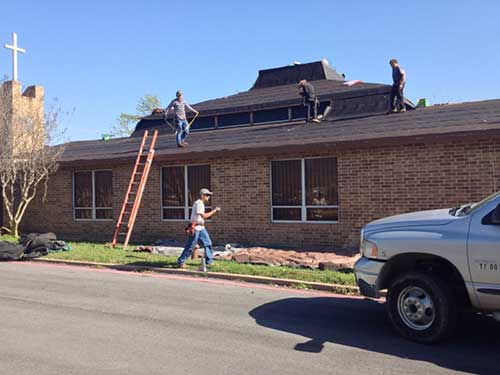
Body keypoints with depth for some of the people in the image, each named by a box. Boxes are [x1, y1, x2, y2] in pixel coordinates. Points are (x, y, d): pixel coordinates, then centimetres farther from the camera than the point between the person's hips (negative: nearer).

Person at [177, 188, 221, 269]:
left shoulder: (201, 204, 15)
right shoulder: (198, 203, -16)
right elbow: (203, 216, -24)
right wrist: (214, 211, -19)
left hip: (201, 228, 10)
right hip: (195, 228, -10)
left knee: (208, 243, 10)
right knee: (190, 247, -3)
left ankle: (209, 261, 18)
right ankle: (180, 262, 8)